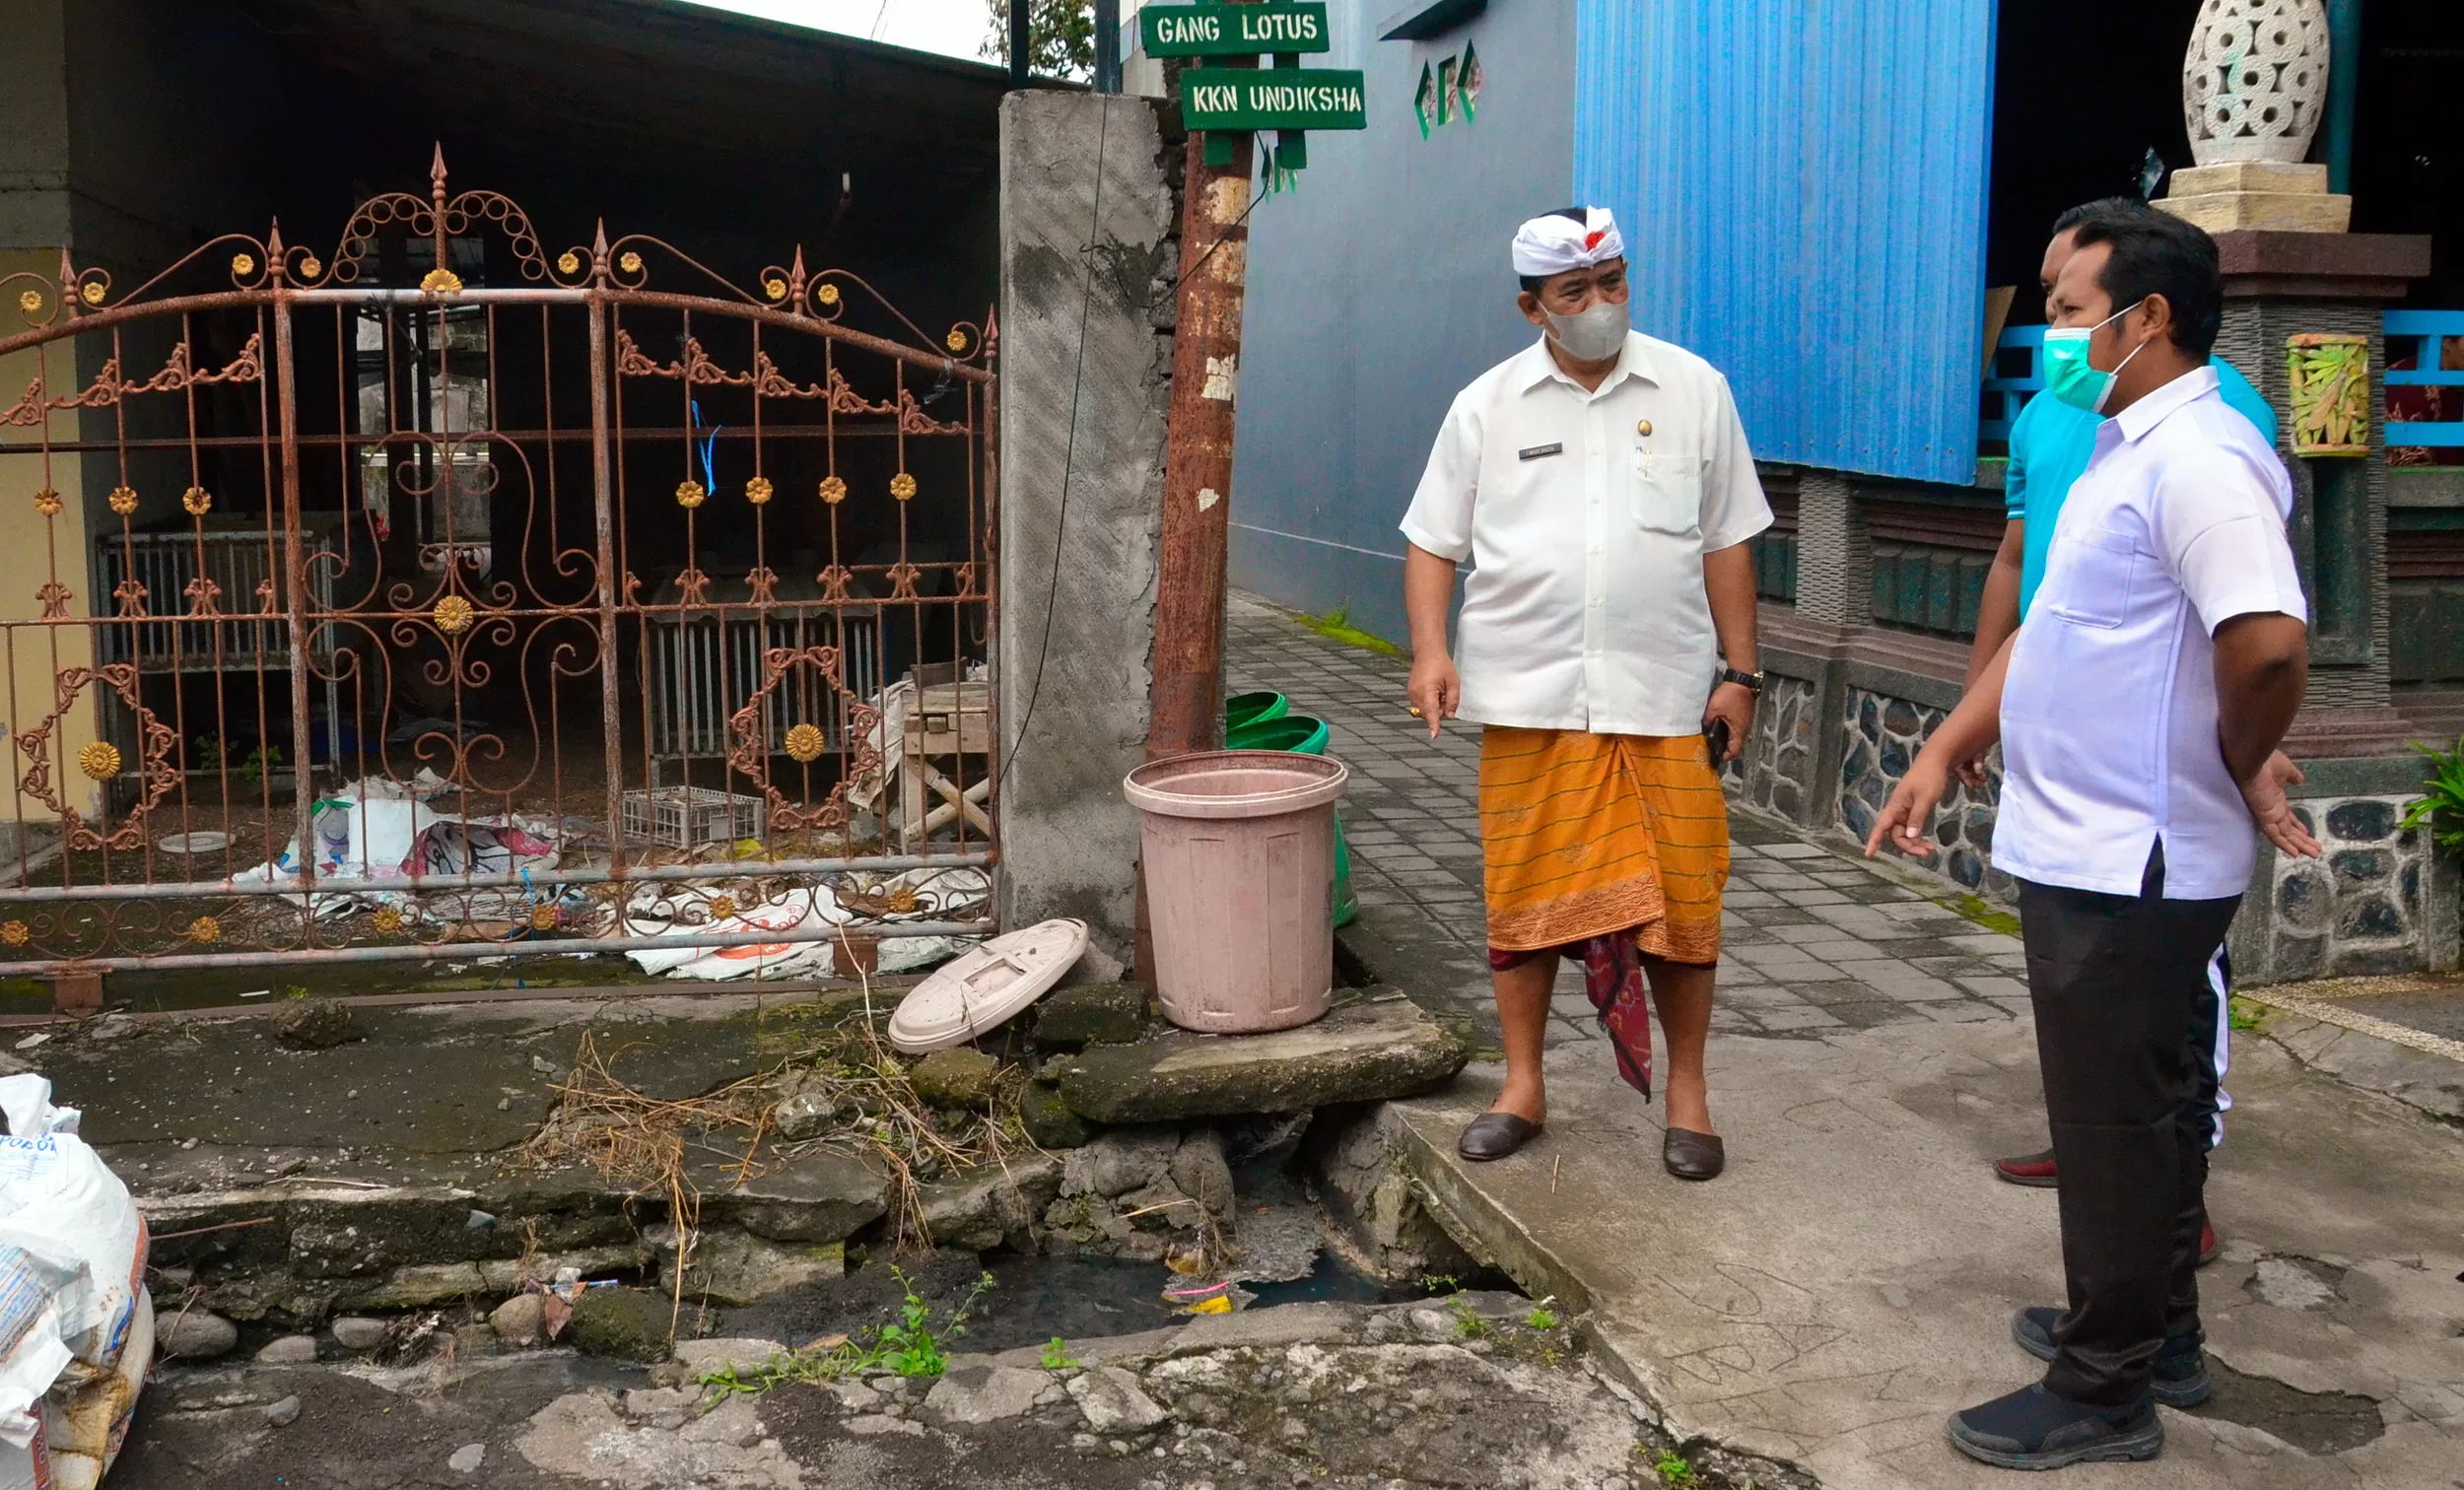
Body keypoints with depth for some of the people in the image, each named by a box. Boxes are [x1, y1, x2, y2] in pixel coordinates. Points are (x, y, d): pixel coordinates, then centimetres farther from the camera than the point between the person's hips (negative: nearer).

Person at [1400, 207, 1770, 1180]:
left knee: (1679, 900, 3)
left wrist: (1739, 672, 4)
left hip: (1665, 700, 0)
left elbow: (1727, 542, 8)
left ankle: (1686, 1094, 19)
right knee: (1525, 897, 6)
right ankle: (1522, 1090, 21)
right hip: (1528, 700, 0)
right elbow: (1432, 542, 7)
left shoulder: (1694, 390, 6)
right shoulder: (1487, 406, 5)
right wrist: (1430, 652, -8)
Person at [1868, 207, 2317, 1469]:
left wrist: (2239, 768, -15)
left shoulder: (2197, 460, -20)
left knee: (2117, 1119, 1)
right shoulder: (2123, 453, 13)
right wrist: (1941, 756, 12)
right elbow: (2047, 631, 18)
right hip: (2099, 851, 10)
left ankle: (2102, 1390, 14)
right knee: (2136, 1108, 20)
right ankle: (2154, 1331, 36)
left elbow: (2271, 645, -33)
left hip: (2130, 865, -10)